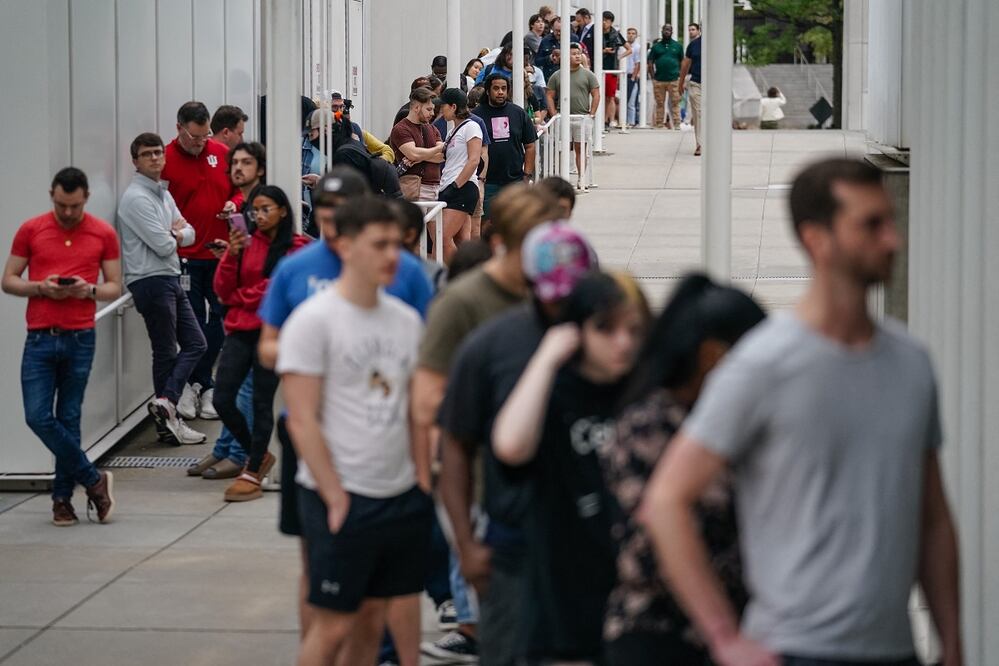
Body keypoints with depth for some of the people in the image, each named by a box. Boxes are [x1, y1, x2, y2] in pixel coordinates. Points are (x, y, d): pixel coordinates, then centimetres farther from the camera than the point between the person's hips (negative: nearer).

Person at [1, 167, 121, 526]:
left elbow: (115, 287, 8)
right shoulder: (30, 230, 3)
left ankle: (63, 497, 14)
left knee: (69, 419, 3)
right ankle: (94, 481, 6)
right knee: (38, 416, -7)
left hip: (80, 338, -1)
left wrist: (90, 290, -13)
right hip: (40, 337, 1)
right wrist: (41, 288, -11)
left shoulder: (104, 234, 3)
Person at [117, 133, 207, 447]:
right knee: (166, 353, -4)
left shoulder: (163, 193, 15)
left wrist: (175, 234, -8)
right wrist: (175, 236, 4)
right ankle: (167, 414, 1)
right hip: (151, 282, -9)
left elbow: (189, 234, 14)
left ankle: (165, 403, 3)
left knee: (195, 343, 7)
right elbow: (164, 246, -18)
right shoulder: (136, 197, -14)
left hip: (170, 279, 9)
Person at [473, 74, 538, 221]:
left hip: (515, 181, 2)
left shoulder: (518, 113, 8)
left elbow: (530, 146, 11)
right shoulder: (477, 114, -1)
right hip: (488, 183, -2)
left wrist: (527, 175, 3)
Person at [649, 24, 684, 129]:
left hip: (674, 80, -1)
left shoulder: (678, 46, 10)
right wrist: (653, 77, 0)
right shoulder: (656, 46, 12)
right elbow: (650, 63, 11)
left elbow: (682, 62, 11)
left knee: (675, 103, -5)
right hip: (659, 80, 1)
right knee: (659, 103, 3)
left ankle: (677, 124, -7)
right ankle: (659, 123, 7)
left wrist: (681, 78, 3)